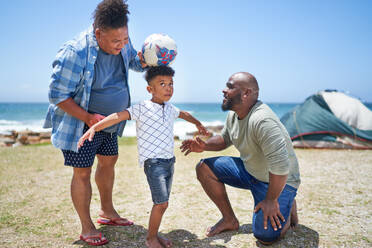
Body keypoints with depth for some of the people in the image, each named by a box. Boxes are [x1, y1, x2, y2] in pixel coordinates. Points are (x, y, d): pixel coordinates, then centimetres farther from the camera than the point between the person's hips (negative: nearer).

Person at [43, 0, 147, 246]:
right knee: (83, 172, -1)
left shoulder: (122, 44, -7)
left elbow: (135, 62, 15)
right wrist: (88, 118, -28)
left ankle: (107, 211, 38)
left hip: (109, 122, 8)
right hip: (80, 123, -7)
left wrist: (145, 59, -10)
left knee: (109, 161, 17)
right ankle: (87, 227, 17)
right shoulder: (75, 53, -29)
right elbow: (57, 95, -23)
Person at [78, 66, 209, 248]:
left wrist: (198, 124, 47)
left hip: (169, 160, 7)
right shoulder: (142, 108, -10)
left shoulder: (170, 109, 12)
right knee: (161, 203, -12)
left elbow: (184, 114, 34)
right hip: (153, 162, -7)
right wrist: (94, 128, -34)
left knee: (162, 202, 12)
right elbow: (118, 116, -22)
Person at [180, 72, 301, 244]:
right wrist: (204, 146, -6)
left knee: (265, 235, -22)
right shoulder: (233, 115, -3)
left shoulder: (262, 120, -33)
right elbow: (225, 138, 15)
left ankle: (287, 208, 12)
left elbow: (280, 165, -35)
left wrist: (271, 200, -25)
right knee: (204, 167, -3)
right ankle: (230, 220, 10)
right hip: (249, 171, 8)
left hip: (279, 181, -8)